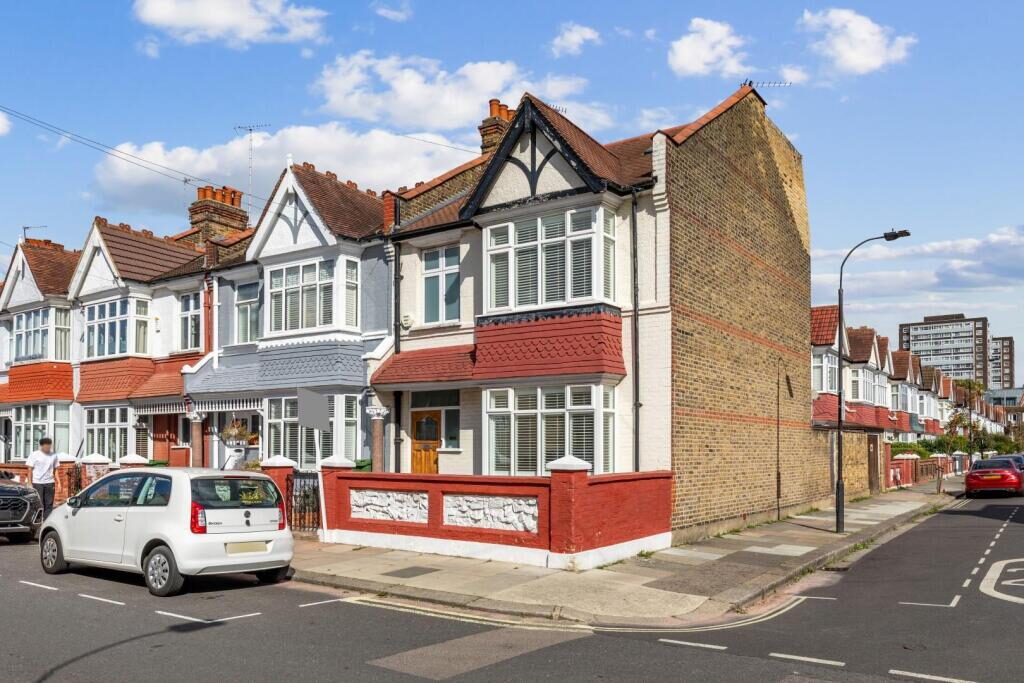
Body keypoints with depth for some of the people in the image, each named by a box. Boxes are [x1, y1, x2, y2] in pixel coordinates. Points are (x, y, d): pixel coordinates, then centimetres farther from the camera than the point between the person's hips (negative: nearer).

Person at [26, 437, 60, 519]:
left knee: (49, 504, 3)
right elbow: (30, 470, -1)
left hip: (49, 483, 3)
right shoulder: (34, 455, -2)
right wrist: (30, 484, -8)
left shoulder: (54, 455, 7)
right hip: (37, 483, -3)